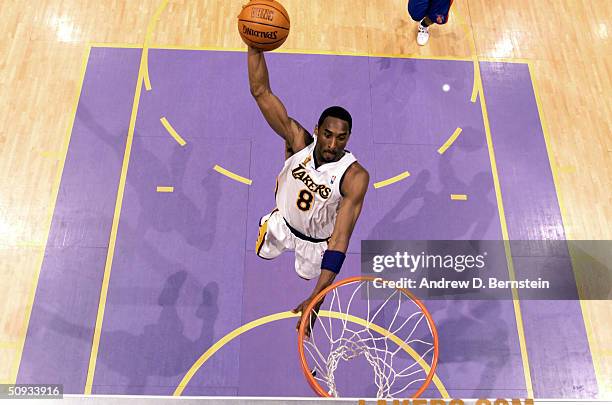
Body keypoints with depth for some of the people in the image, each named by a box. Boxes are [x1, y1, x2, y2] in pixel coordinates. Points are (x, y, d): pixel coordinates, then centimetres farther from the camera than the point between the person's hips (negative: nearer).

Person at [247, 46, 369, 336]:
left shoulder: (355, 177, -39)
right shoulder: (299, 140, -32)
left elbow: (340, 239, -43)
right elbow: (260, 91, -38)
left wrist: (317, 297, -50)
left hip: (318, 240, -2)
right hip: (283, 222, 2)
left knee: (308, 273, 30)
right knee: (263, 253, 32)